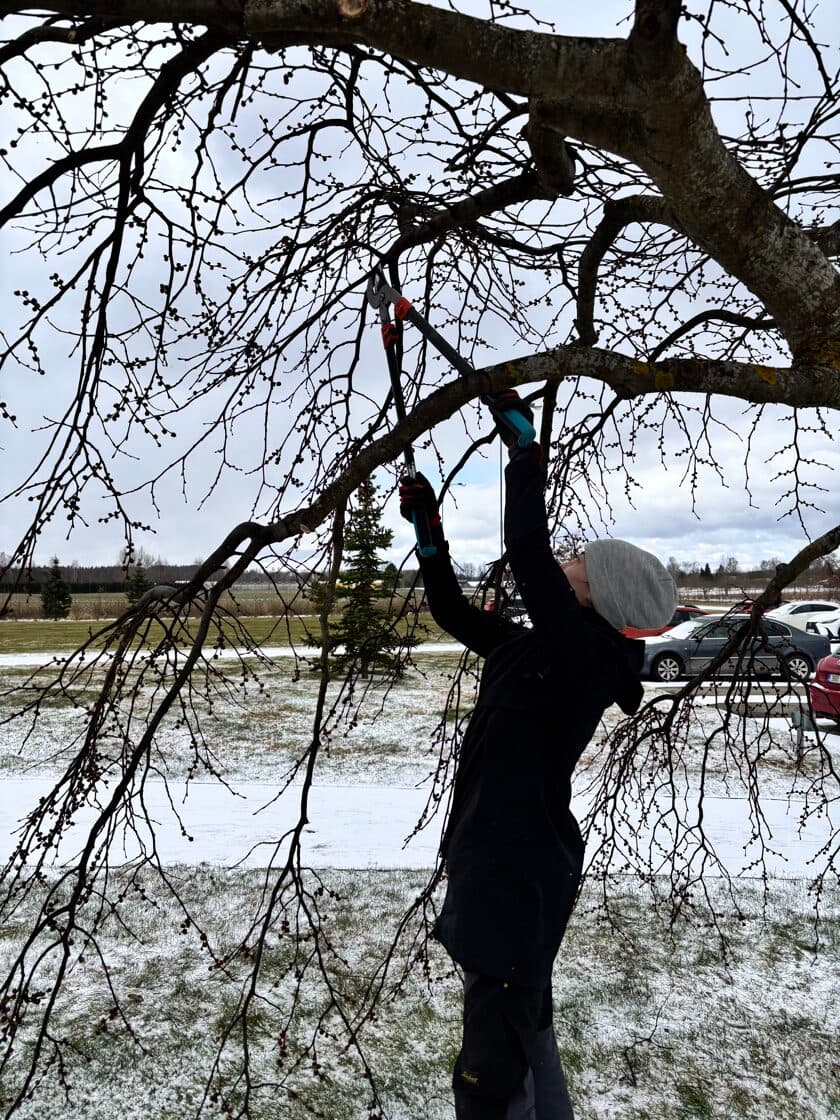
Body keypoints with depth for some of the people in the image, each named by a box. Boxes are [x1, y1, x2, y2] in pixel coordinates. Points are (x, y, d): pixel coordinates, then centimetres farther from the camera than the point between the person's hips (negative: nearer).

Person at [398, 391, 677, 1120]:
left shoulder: (586, 657, -22)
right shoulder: (534, 649, 3)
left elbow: (527, 553, -30)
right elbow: (453, 613, 12)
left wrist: (523, 440, -20)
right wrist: (429, 529, 5)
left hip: (521, 872, -9)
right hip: (500, 861, 9)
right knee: (523, 1024, 28)